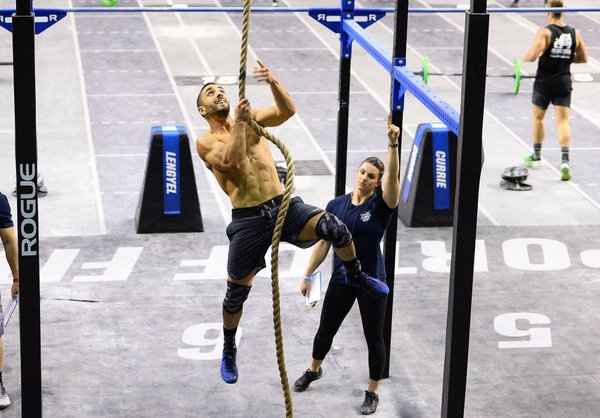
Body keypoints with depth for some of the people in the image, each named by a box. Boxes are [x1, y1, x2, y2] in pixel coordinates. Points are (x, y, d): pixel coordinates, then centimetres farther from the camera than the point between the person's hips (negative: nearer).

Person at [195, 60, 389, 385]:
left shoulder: (252, 119, 13)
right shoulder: (205, 142, 3)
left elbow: (287, 110, -5)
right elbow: (231, 161, -17)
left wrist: (272, 82, -20)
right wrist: (239, 123, -16)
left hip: (284, 207, 2)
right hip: (248, 220, -1)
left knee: (333, 226, -26)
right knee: (236, 293, 8)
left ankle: (356, 276, 3)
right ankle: (228, 351, 33)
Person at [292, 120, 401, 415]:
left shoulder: (381, 205, -12)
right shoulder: (336, 205, -2)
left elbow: (393, 177, -31)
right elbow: (323, 243, 3)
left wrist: (393, 145, -43)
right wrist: (307, 275, 2)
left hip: (372, 282, -3)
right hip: (341, 280, 3)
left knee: (373, 337, 6)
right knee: (325, 330, 19)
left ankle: (373, 393, 22)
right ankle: (314, 370, 48)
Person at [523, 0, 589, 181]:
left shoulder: (545, 32, -12)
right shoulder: (575, 34, 3)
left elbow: (533, 55, -22)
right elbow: (583, 58, 10)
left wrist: (525, 57, 0)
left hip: (544, 83, -3)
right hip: (564, 83, 3)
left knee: (538, 118, 19)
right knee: (563, 122, -2)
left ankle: (536, 156, 32)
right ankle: (565, 160, -20)